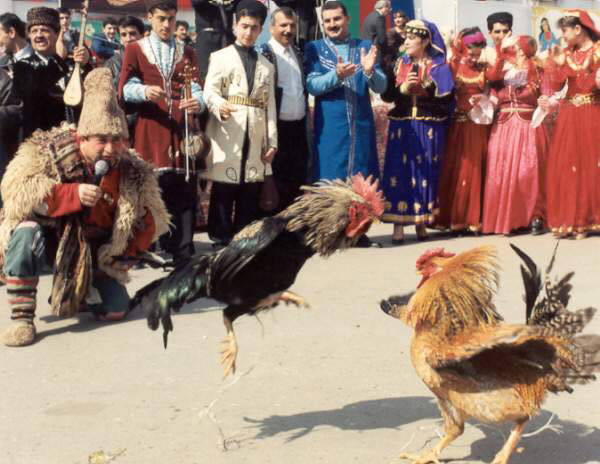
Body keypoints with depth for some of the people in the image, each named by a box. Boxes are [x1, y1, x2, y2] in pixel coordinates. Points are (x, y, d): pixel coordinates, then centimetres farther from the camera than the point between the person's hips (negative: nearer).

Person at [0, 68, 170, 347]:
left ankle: (75, 293, 25)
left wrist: (120, 260, -8)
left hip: (92, 255, 3)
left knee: (116, 310, -11)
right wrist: (73, 194, -39)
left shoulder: (133, 172, -10)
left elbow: (148, 223, 2)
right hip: (46, 244, -3)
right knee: (27, 231, -36)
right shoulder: (49, 151, -19)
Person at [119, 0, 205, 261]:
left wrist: (198, 103, -19)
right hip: (150, 129, -2)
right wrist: (144, 91, -23)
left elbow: (195, 87, 4)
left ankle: (184, 252, 0)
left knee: (185, 190, -2)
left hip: (182, 129, 2)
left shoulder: (186, 53, 18)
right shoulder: (135, 49, 10)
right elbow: (124, 89, -1)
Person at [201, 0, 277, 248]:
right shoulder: (220, 57, 8)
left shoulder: (267, 66, 21)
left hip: (256, 138, 4)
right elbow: (210, 91, -6)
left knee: (250, 194, 3)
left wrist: (272, 141, 5)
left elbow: (270, 105, 14)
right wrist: (220, 106, -29)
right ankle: (221, 242, 2)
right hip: (227, 135, -4)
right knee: (223, 191, -3)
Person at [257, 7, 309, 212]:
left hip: (299, 127, 6)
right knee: (276, 183, 2)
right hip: (278, 128, -6)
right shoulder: (264, 53, -9)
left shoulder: (298, 53, 13)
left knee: (298, 180, 11)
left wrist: (305, 117, 15)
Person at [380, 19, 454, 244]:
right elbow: (386, 94, 3)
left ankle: (422, 222, 14)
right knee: (400, 172, -3)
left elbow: (446, 101, -7)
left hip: (427, 129, -2)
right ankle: (399, 225, -1)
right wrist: (402, 89, -14)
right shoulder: (399, 64, 9)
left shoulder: (438, 66, 1)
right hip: (402, 128, 2)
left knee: (425, 173, 3)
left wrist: (428, 86, -19)